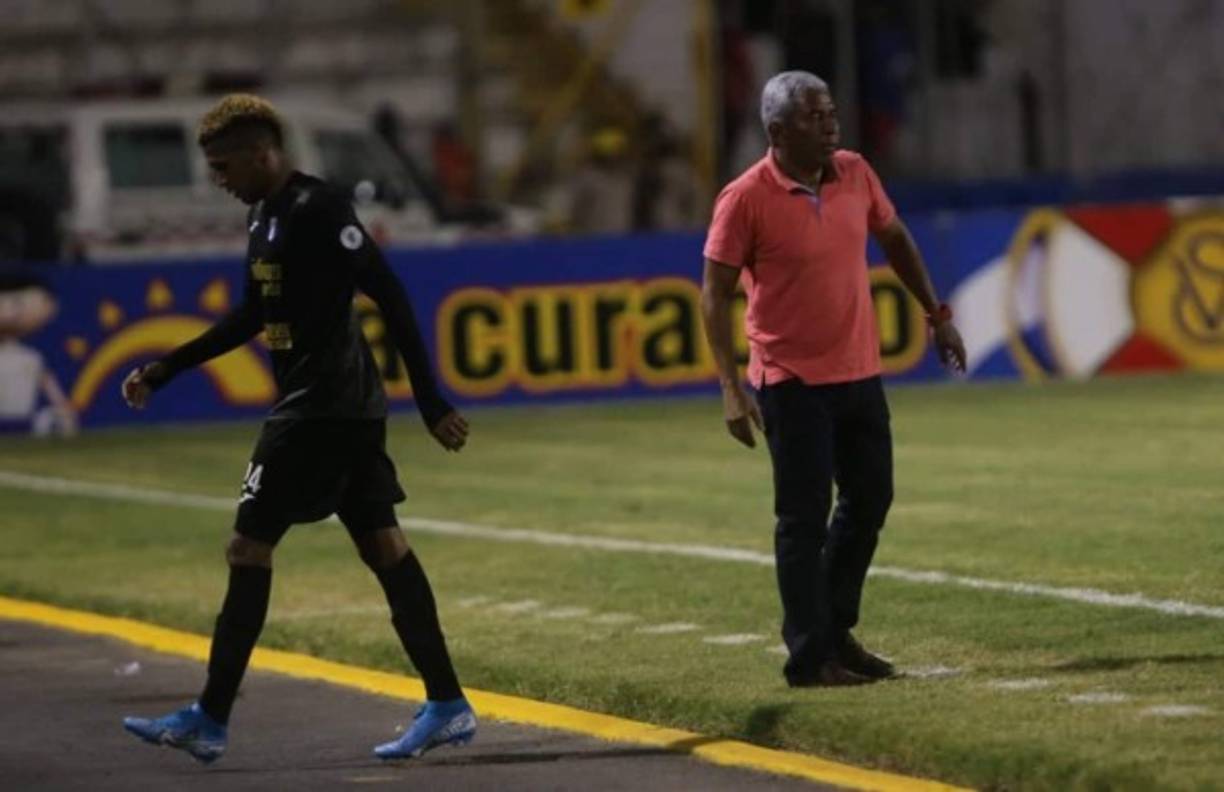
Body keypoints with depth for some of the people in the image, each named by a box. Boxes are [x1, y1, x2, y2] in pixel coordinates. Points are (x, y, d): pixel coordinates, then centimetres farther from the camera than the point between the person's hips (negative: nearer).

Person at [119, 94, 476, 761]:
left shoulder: (317, 211, -15)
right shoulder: (265, 217, 15)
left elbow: (390, 298, -19)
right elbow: (253, 317, 27)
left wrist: (430, 403, -21)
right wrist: (164, 369, 26)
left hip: (320, 409, -10)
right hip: (348, 408, 10)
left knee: (248, 548, -6)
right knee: (382, 545, 8)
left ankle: (210, 720, -3)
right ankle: (447, 706, 9)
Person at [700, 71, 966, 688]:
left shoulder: (854, 174, 2)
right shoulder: (745, 199, -15)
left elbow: (894, 239, 19)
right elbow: (715, 295, -12)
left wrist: (936, 314, 16)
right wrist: (732, 390, -18)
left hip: (859, 371, 7)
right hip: (793, 382, -6)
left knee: (870, 500, 14)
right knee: (804, 518, -3)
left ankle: (834, 630, 29)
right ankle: (809, 657, 4)